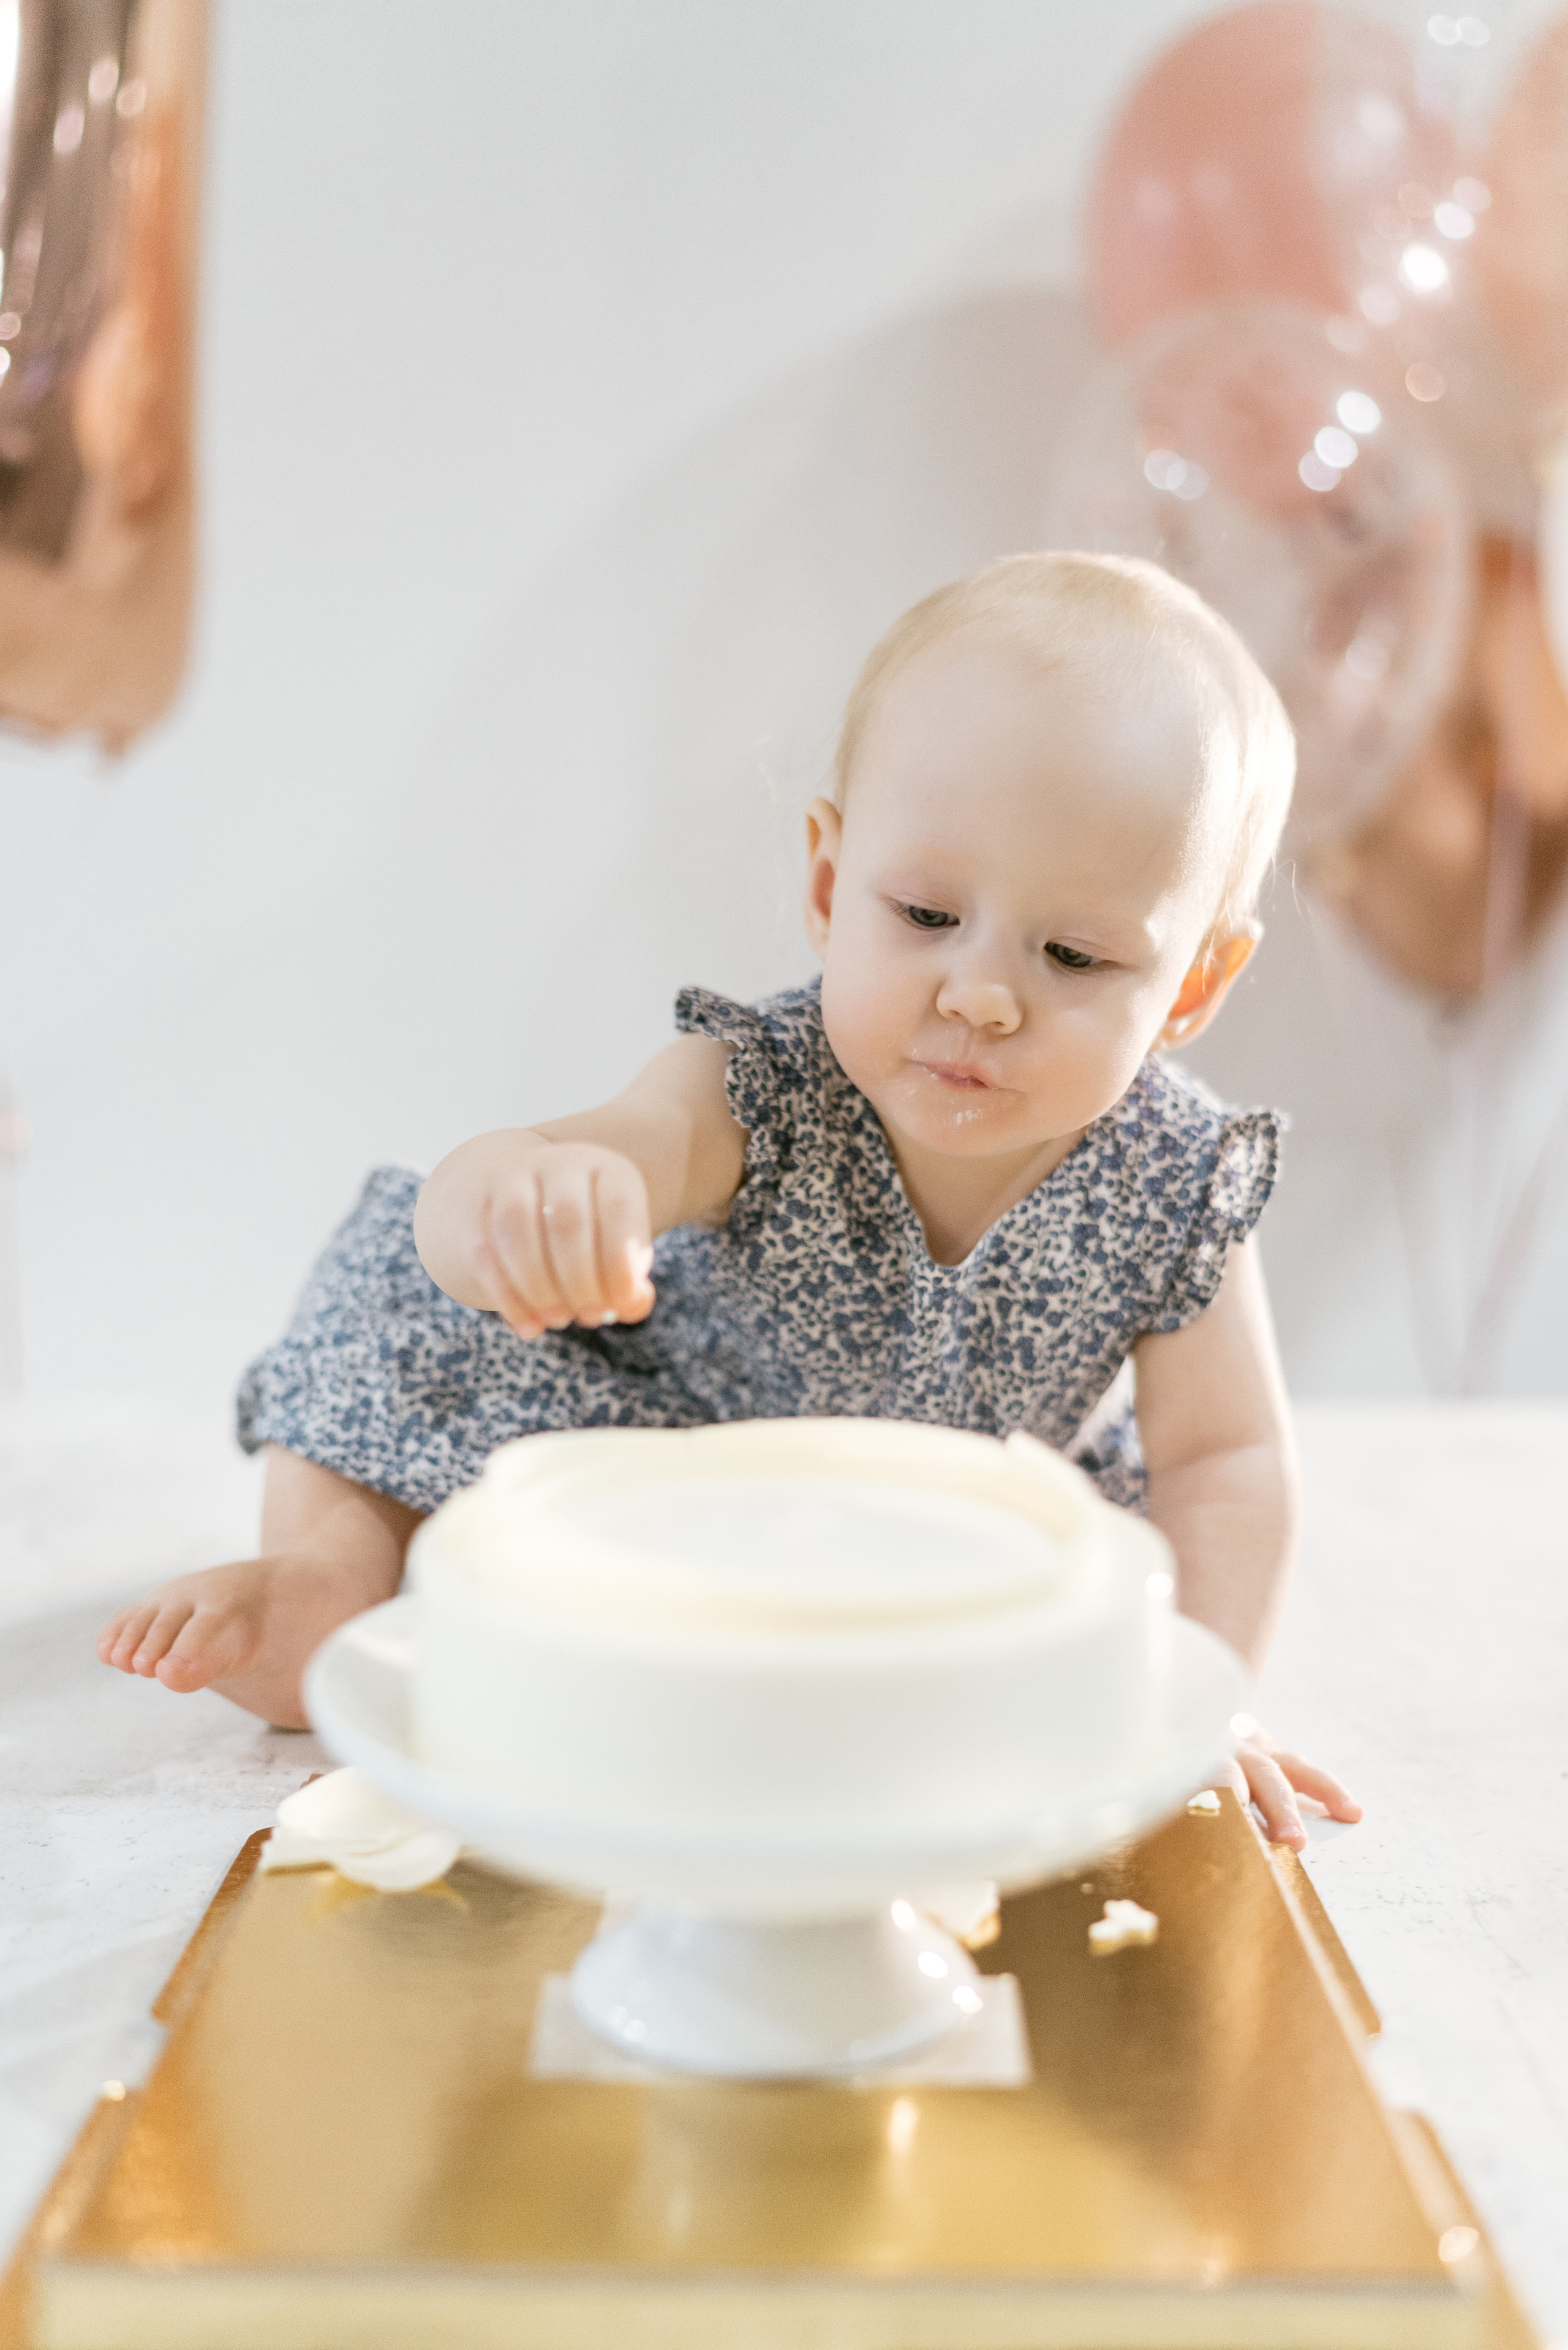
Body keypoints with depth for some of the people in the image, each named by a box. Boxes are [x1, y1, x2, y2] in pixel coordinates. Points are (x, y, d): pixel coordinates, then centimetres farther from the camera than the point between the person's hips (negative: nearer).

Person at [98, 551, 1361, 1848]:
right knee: (427, 1274, -20)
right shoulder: (757, 1096, -33)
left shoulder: (1180, 1196, -27)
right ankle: (335, 1558, -4)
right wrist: (516, 1195, -75)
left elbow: (1225, 1461, -16)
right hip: (683, 1438, -3)